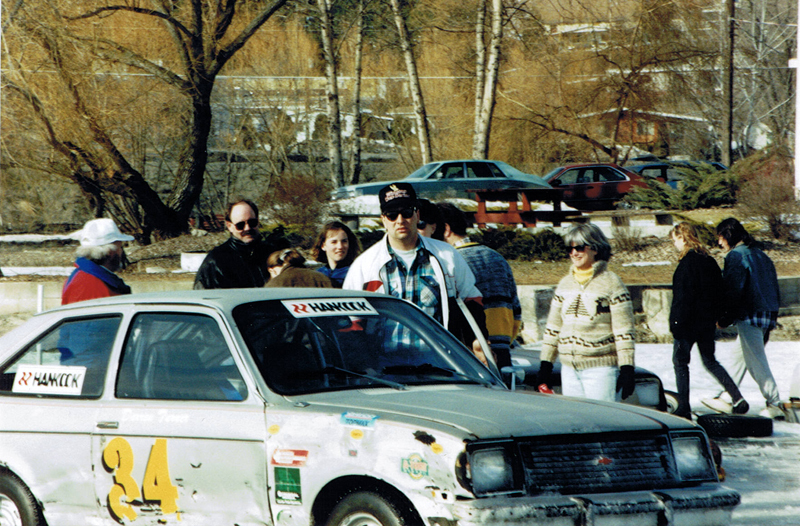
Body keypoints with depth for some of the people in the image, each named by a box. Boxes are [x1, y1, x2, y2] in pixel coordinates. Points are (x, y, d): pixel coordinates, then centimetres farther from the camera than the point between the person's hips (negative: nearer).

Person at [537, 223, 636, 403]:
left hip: (600, 367, -6)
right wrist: (545, 365, 15)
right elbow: (553, 327, 19)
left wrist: (626, 369, -11)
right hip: (569, 368, 6)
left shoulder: (610, 282, -3)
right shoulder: (565, 284, 15)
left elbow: (624, 331, -6)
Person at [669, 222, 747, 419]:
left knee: (680, 361, 4)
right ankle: (738, 399, 5)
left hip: (689, 322, -8)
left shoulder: (688, 261, -17)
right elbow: (719, 291, 14)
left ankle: (683, 408, 2)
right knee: (710, 362, 17)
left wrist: (676, 322, -17)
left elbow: (683, 296, -20)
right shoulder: (709, 261, 9)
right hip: (707, 322, 8)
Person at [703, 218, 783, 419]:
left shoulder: (736, 256, -10)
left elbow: (733, 290, -17)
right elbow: (774, 290, 19)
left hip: (749, 317, -9)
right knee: (739, 355, 17)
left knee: (756, 360, -6)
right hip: (768, 316, 9)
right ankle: (727, 399, 22)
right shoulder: (761, 255, 17)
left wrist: (725, 318, -9)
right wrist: (770, 321, 23)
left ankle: (774, 405, -7)